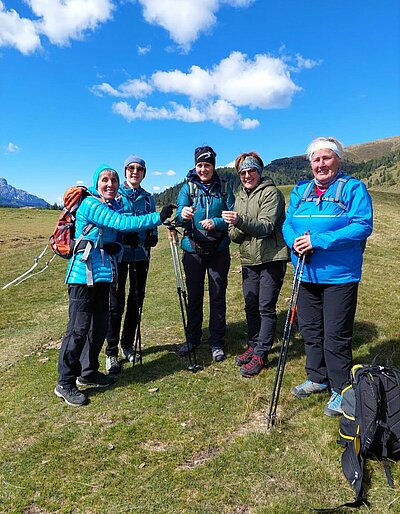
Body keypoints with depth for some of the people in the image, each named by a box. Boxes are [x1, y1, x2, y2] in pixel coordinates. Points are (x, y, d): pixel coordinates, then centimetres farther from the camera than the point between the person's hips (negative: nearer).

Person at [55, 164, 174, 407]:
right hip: (84, 274, -8)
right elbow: (123, 223, -23)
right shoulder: (90, 204, -11)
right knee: (79, 329, -4)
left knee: (100, 326, 13)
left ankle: (88, 372, 30)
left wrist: (116, 247, -7)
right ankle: (65, 383, 10)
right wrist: (159, 217, -23)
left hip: (104, 274, 8)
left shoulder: (115, 207, 14)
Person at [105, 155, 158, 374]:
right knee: (116, 303, -3)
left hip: (141, 255, 4)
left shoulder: (148, 198, 12)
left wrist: (152, 237, -5)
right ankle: (111, 352, 10)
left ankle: (127, 344, 26)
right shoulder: (115, 194, 1)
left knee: (136, 301, 10)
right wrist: (121, 237, -17)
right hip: (119, 254, -4)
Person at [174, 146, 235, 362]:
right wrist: (183, 214, -36)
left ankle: (216, 343, 19)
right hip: (193, 250, 0)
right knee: (194, 296, 9)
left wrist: (215, 223, -22)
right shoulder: (188, 187, 1)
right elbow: (179, 217, -13)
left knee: (218, 296, 5)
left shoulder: (224, 188, 2)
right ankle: (192, 339, 25)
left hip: (219, 250, 0)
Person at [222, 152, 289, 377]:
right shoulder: (240, 198, 14)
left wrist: (240, 221, -36)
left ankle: (261, 354, 9)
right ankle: (253, 346, 30)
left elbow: (266, 226, -21)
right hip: (249, 259, 7)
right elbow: (234, 236, 9)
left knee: (266, 307, -2)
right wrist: (236, 229, -14)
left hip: (272, 258, -7)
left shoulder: (271, 192, -8)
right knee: (251, 306, 14)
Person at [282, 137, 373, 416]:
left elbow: (362, 226, -17)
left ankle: (341, 390, 22)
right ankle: (318, 378, 36)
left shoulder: (354, 188, -6)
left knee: (335, 336, 2)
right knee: (310, 330, 16)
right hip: (307, 274, 6)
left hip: (339, 276, -6)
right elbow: (287, 223, 9)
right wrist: (294, 241, -14)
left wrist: (318, 241, -23)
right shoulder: (300, 191, 11)